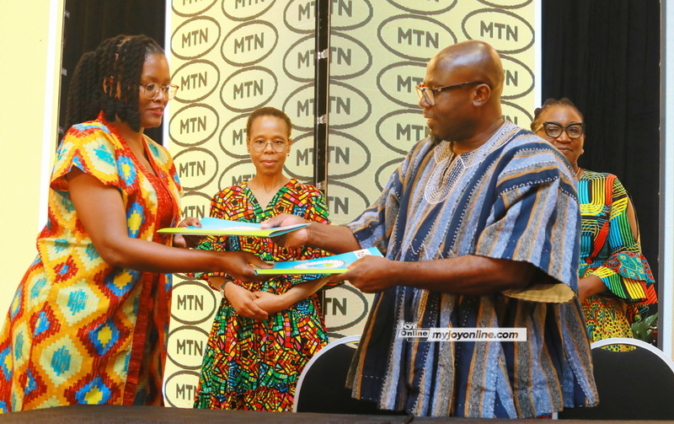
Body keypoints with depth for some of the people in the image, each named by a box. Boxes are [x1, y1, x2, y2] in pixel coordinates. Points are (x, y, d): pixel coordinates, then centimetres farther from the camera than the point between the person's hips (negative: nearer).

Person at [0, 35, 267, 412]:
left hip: (135, 322, 7)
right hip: (73, 321, -7)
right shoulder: (88, 144, -11)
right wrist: (217, 261, -22)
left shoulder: (158, 157, 13)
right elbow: (114, 246, -20)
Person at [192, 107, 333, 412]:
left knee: (285, 403, -3)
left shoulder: (309, 199, 2)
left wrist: (283, 300, -13)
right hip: (235, 325, 2)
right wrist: (230, 290, -12)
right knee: (227, 406, 2)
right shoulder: (227, 200, 9)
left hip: (293, 326, -2)